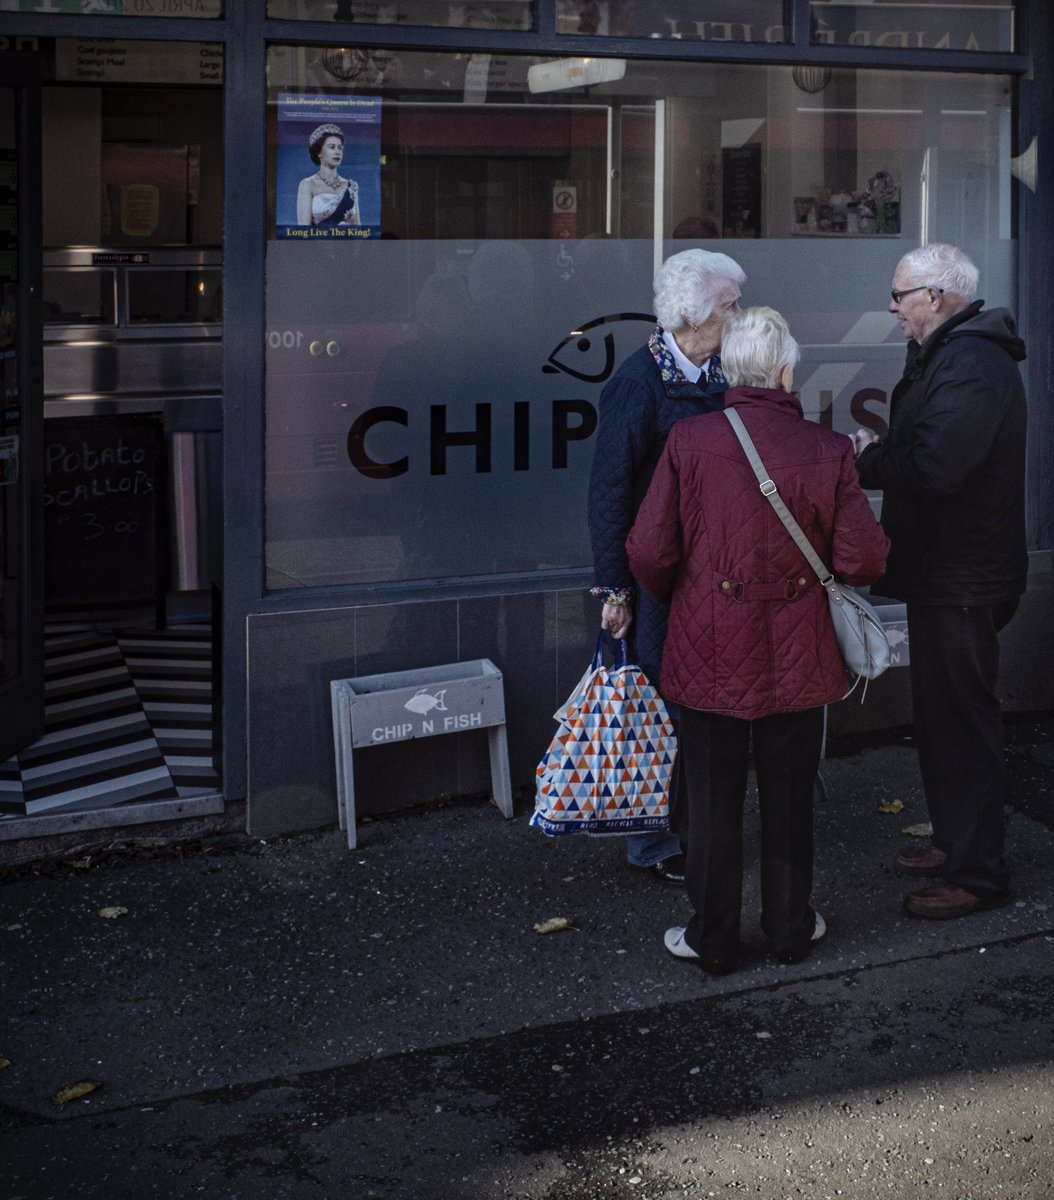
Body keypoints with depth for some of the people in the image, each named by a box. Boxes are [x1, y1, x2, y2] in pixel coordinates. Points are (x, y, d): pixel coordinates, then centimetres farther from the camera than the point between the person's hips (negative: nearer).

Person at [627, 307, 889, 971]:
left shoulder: (689, 441, -10)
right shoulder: (829, 450, -9)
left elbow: (649, 551, -11)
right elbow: (863, 560, -10)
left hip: (709, 653, -1)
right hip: (797, 660, 1)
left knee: (714, 801, 11)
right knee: (790, 798, 15)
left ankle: (713, 939, 21)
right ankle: (791, 929, 28)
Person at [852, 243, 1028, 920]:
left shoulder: (972, 364, -21)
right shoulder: (948, 356, 15)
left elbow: (935, 465, -28)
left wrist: (866, 456, -14)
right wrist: (878, 451, 0)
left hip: (963, 581, -11)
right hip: (945, 573, 11)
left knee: (961, 721, -5)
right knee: (943, 715, 19)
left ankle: (977, 875, 2)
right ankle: (956, 844, 32)